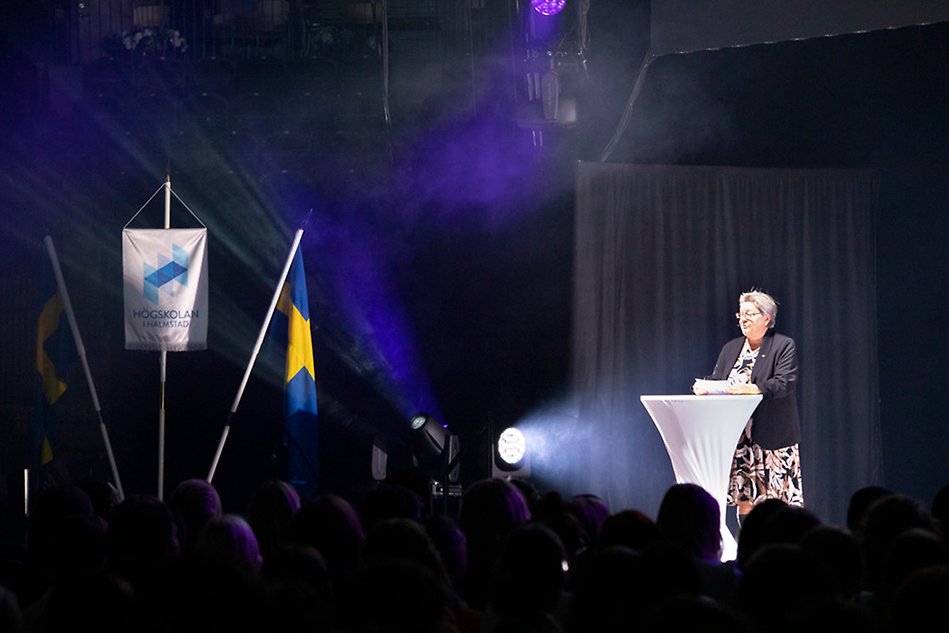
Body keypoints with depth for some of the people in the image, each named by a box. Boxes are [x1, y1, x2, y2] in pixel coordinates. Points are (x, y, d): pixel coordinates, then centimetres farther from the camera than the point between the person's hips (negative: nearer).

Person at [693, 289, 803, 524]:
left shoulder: (784, 346, 0)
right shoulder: (730, 348, 18)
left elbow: (784, 384, -13)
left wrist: (749, 389, -26)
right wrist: (704, 388, -10)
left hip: (772, 437, -5)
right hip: (738, 437, 5)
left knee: (777, 503, -7)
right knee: (744, 498, 1)